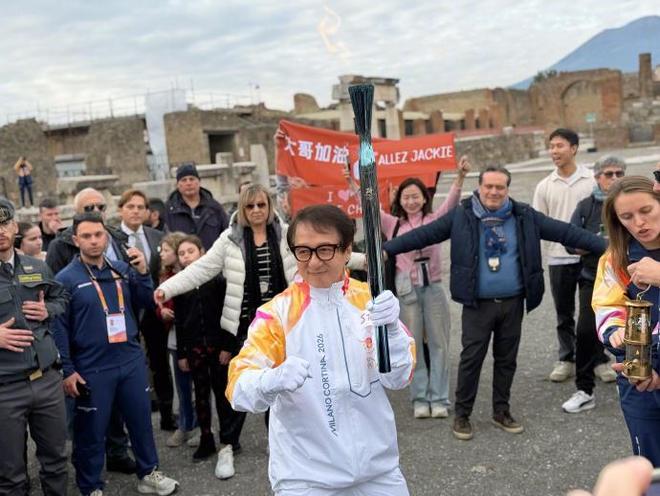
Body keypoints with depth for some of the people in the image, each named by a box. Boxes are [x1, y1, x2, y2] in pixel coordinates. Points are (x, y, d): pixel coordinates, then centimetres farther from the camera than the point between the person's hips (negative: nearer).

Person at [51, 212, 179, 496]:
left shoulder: (122, 269, 5)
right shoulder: (66, 278, -8)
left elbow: (146, 303, 5)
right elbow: (59, 327, -9)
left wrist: (143, 272, -10)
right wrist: (67, 370, -12)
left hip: (132, 360, 4)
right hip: (92, 369, -4)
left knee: (141, 420, 16)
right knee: (91, 431, 9)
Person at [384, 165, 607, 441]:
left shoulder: (525, 217, 1)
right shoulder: (461, 216, -5)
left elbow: (565, 232, 1)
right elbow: (423, 234, -8)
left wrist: (606, 246, -4)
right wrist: (385, 250, -16)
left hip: (512, 304, 3)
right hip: (477, 304, -3)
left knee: (506, 359, 13)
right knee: (471, 359, 1)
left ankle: (502, 411, 29)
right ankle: (462, 415, 16)